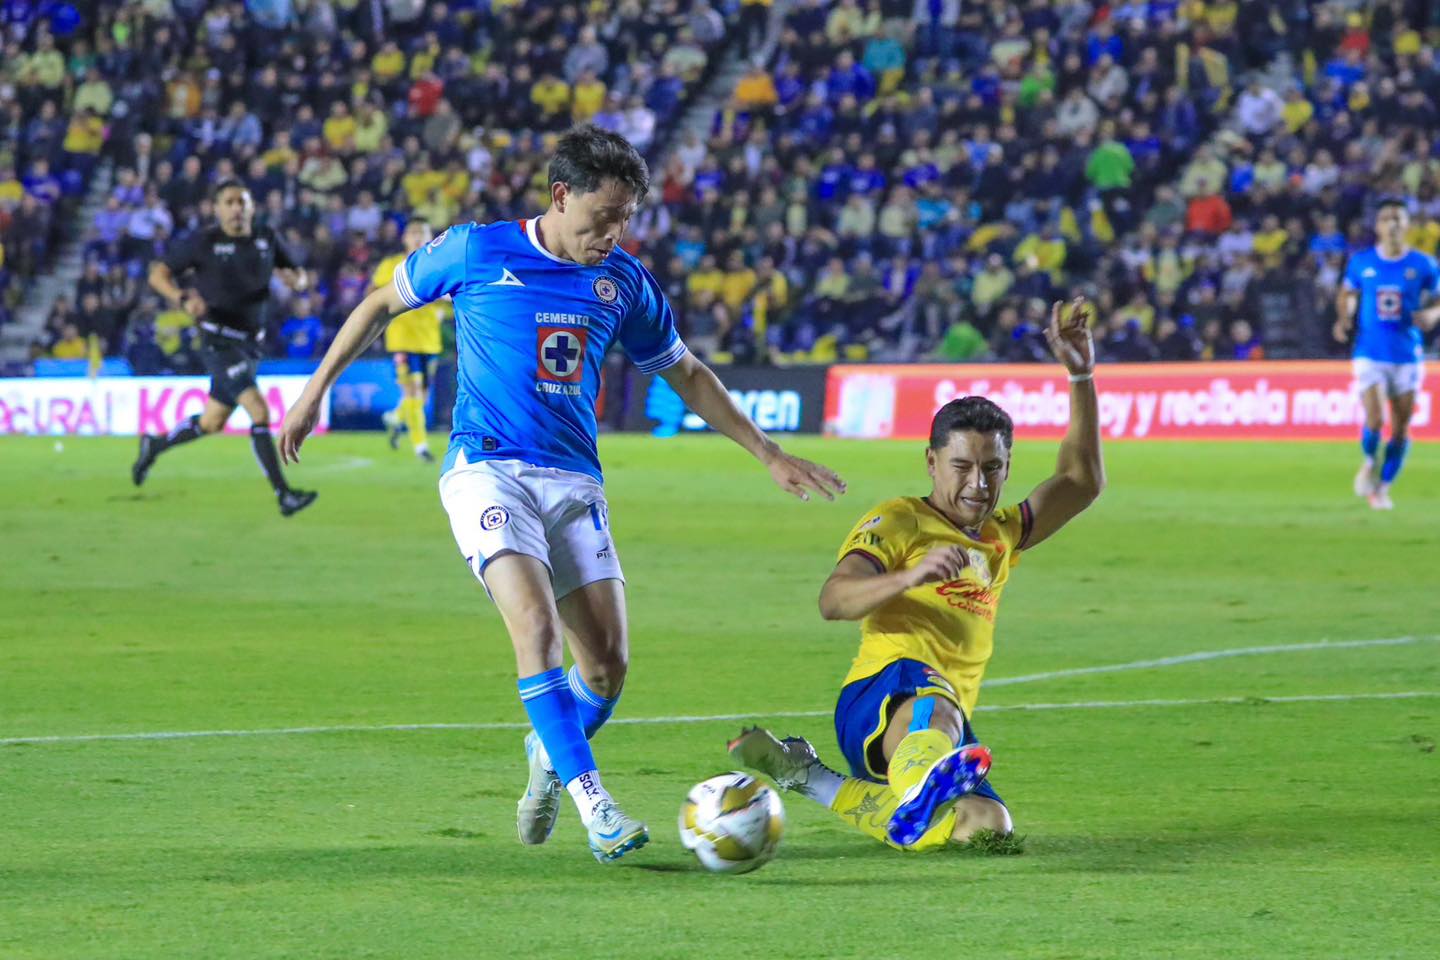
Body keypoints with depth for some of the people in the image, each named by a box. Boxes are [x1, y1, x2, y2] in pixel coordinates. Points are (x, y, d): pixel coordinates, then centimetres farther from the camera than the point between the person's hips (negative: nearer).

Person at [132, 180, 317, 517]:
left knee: (212, 423, 16)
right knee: (260, 412, -21)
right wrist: (183, 298, -25)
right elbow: (158, 274, -6)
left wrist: (296, 278, -11)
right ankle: (284, 495, -21)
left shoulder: (267, 239, 5)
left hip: (251, 344, 6)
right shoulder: (203, 241, -8)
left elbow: (297, 275, 15)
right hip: (219, 342, -6)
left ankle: (154, 445, 42)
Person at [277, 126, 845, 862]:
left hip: (574, 480, 4)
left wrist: (768, 454, 20)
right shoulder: (475, 251, -2)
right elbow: (382, 305, 13)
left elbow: (685, 374, 22)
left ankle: (550, 756, 28)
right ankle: (593, 803, -24)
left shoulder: (624, 281, 9)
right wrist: (314, 392, 13)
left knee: (608, 662, -4)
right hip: (486, 469, -4)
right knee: (536, 624, -25)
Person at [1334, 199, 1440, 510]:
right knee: (1375, 421, -16)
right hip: (1370, 353, -1)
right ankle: (1369, 462, 17)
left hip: (1407, 356, 1)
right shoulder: (1361, 262, 0)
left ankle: (1383, 487, 23)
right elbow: (1348, 294, 16)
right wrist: (1344, 318, -4)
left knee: (1401, 429, 4)